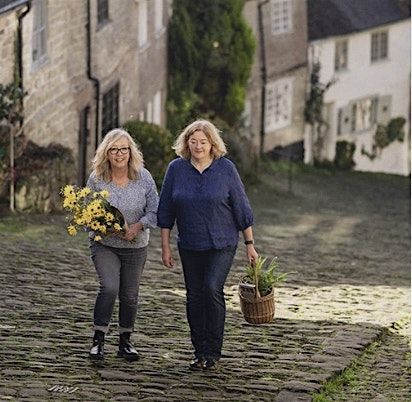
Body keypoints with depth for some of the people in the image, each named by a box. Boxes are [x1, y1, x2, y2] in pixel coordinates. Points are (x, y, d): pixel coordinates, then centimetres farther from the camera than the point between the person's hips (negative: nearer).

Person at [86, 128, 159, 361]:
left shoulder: (143, 177, -6)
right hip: (104, 245, -2)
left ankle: (125, 342, 25)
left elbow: (155, 211, -3)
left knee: (130, 295, 8)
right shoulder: (97, 178, -8)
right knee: (109, 287, -21)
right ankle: (99, 339, -9)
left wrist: (138, 225, -19)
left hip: (136, 246, 2)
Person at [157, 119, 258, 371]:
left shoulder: (226, 168, -5)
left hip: (222, 244, -3)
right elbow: (166, 212, 5)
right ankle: (200, 353, 14)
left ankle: (213, 352, -11)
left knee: (212, 288, -18)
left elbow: (241, 208, 0)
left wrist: (250, 244, 0)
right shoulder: (176, 169, -1)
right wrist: (165, 246, 4)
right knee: (195, 296, 4)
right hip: (190, 246, 3)